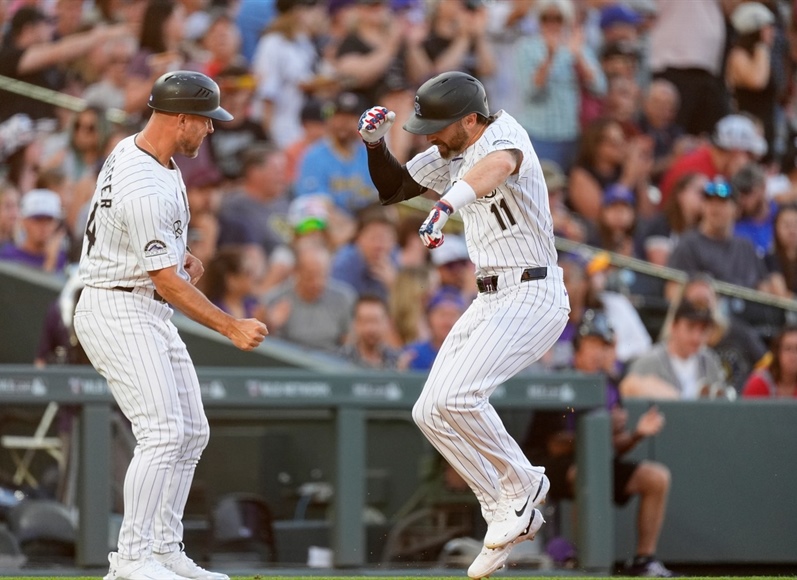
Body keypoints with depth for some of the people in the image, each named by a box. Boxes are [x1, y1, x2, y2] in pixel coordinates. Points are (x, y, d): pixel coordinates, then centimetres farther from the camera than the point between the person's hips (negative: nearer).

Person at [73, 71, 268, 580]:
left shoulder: (131, 150, 6)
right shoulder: (146, 189, -25)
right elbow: (167, 281, -22)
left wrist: (184, 256, 7)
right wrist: (232, 327, -19)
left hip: (149, 315, 11)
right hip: (118, 313, -11)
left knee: (191, 433, 10)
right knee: (163, 433, -18)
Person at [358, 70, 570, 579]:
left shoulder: (504, 133, -18)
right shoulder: (448, 157, 10)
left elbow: (499, 164, -44)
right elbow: (393, 188, 22)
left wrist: (448, 202, -62)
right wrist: (376, 143, 2)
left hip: (532, 297, -10)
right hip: (491, 301, 10)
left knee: (456, 396, -24)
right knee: (431, 413, 6)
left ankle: (522, 484, -3)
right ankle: (507, 516, 14)